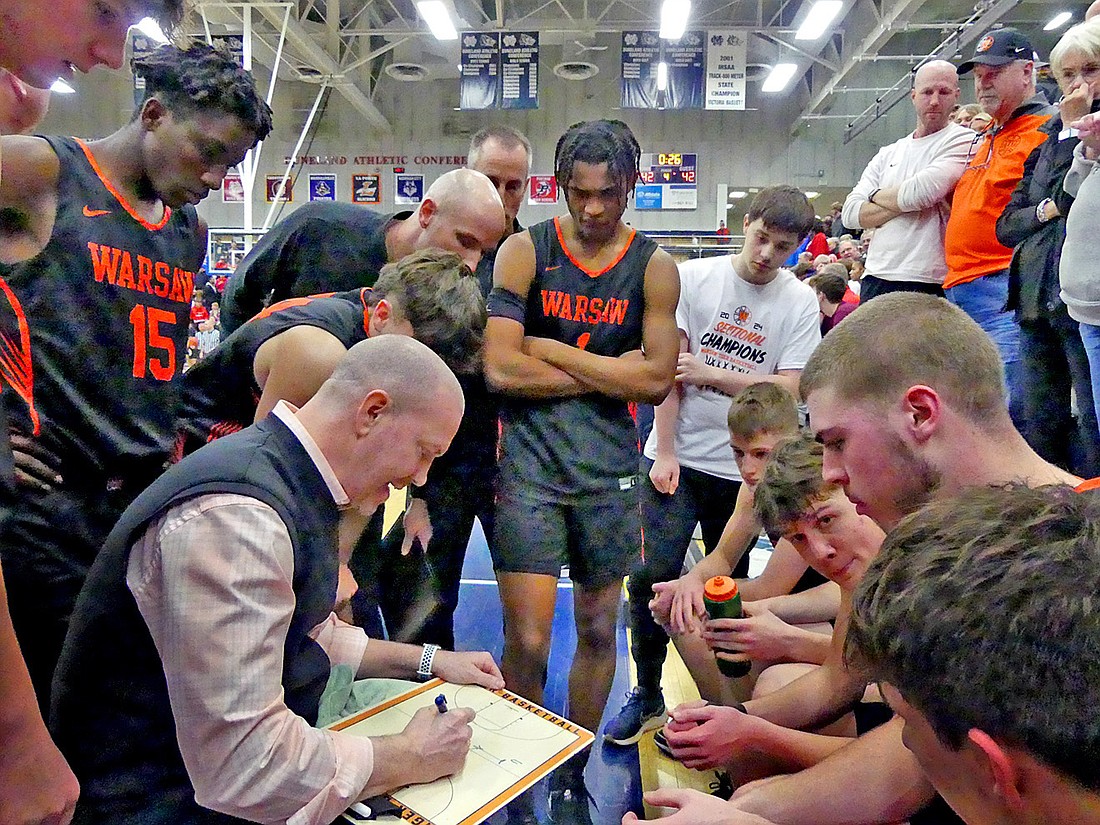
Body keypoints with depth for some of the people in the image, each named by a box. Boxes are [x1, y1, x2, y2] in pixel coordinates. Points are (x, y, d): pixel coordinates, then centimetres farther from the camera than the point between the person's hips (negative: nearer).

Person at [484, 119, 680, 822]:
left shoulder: (654, 267, 3)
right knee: (527, 639, -4)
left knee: (599, 629, 12)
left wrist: (554, 351, -9)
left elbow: (656, 381, -6)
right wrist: (608, 371, -9)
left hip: (610, 465, 2)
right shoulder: (525, 251, -1)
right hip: (531, 457, -2)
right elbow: (501, 369, -11)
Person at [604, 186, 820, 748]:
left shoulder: (800, 303, 1)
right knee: (654, 575, -6)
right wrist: (665, 453, -8)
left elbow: (788, 390, -7)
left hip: (745, 468, 1)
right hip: (677, 457, -1)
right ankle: (647, 697, 13)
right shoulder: (695, 277, -1)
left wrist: (710, 374, -13)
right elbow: (669, 367, -5)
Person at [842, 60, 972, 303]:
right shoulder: (888, 154, 18)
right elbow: (851, 213, 6)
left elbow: (924, 191, -16)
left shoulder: (963, 142, 1)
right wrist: (905, 202, -8)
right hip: (875, 280, 6)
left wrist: (876, 196, 3)